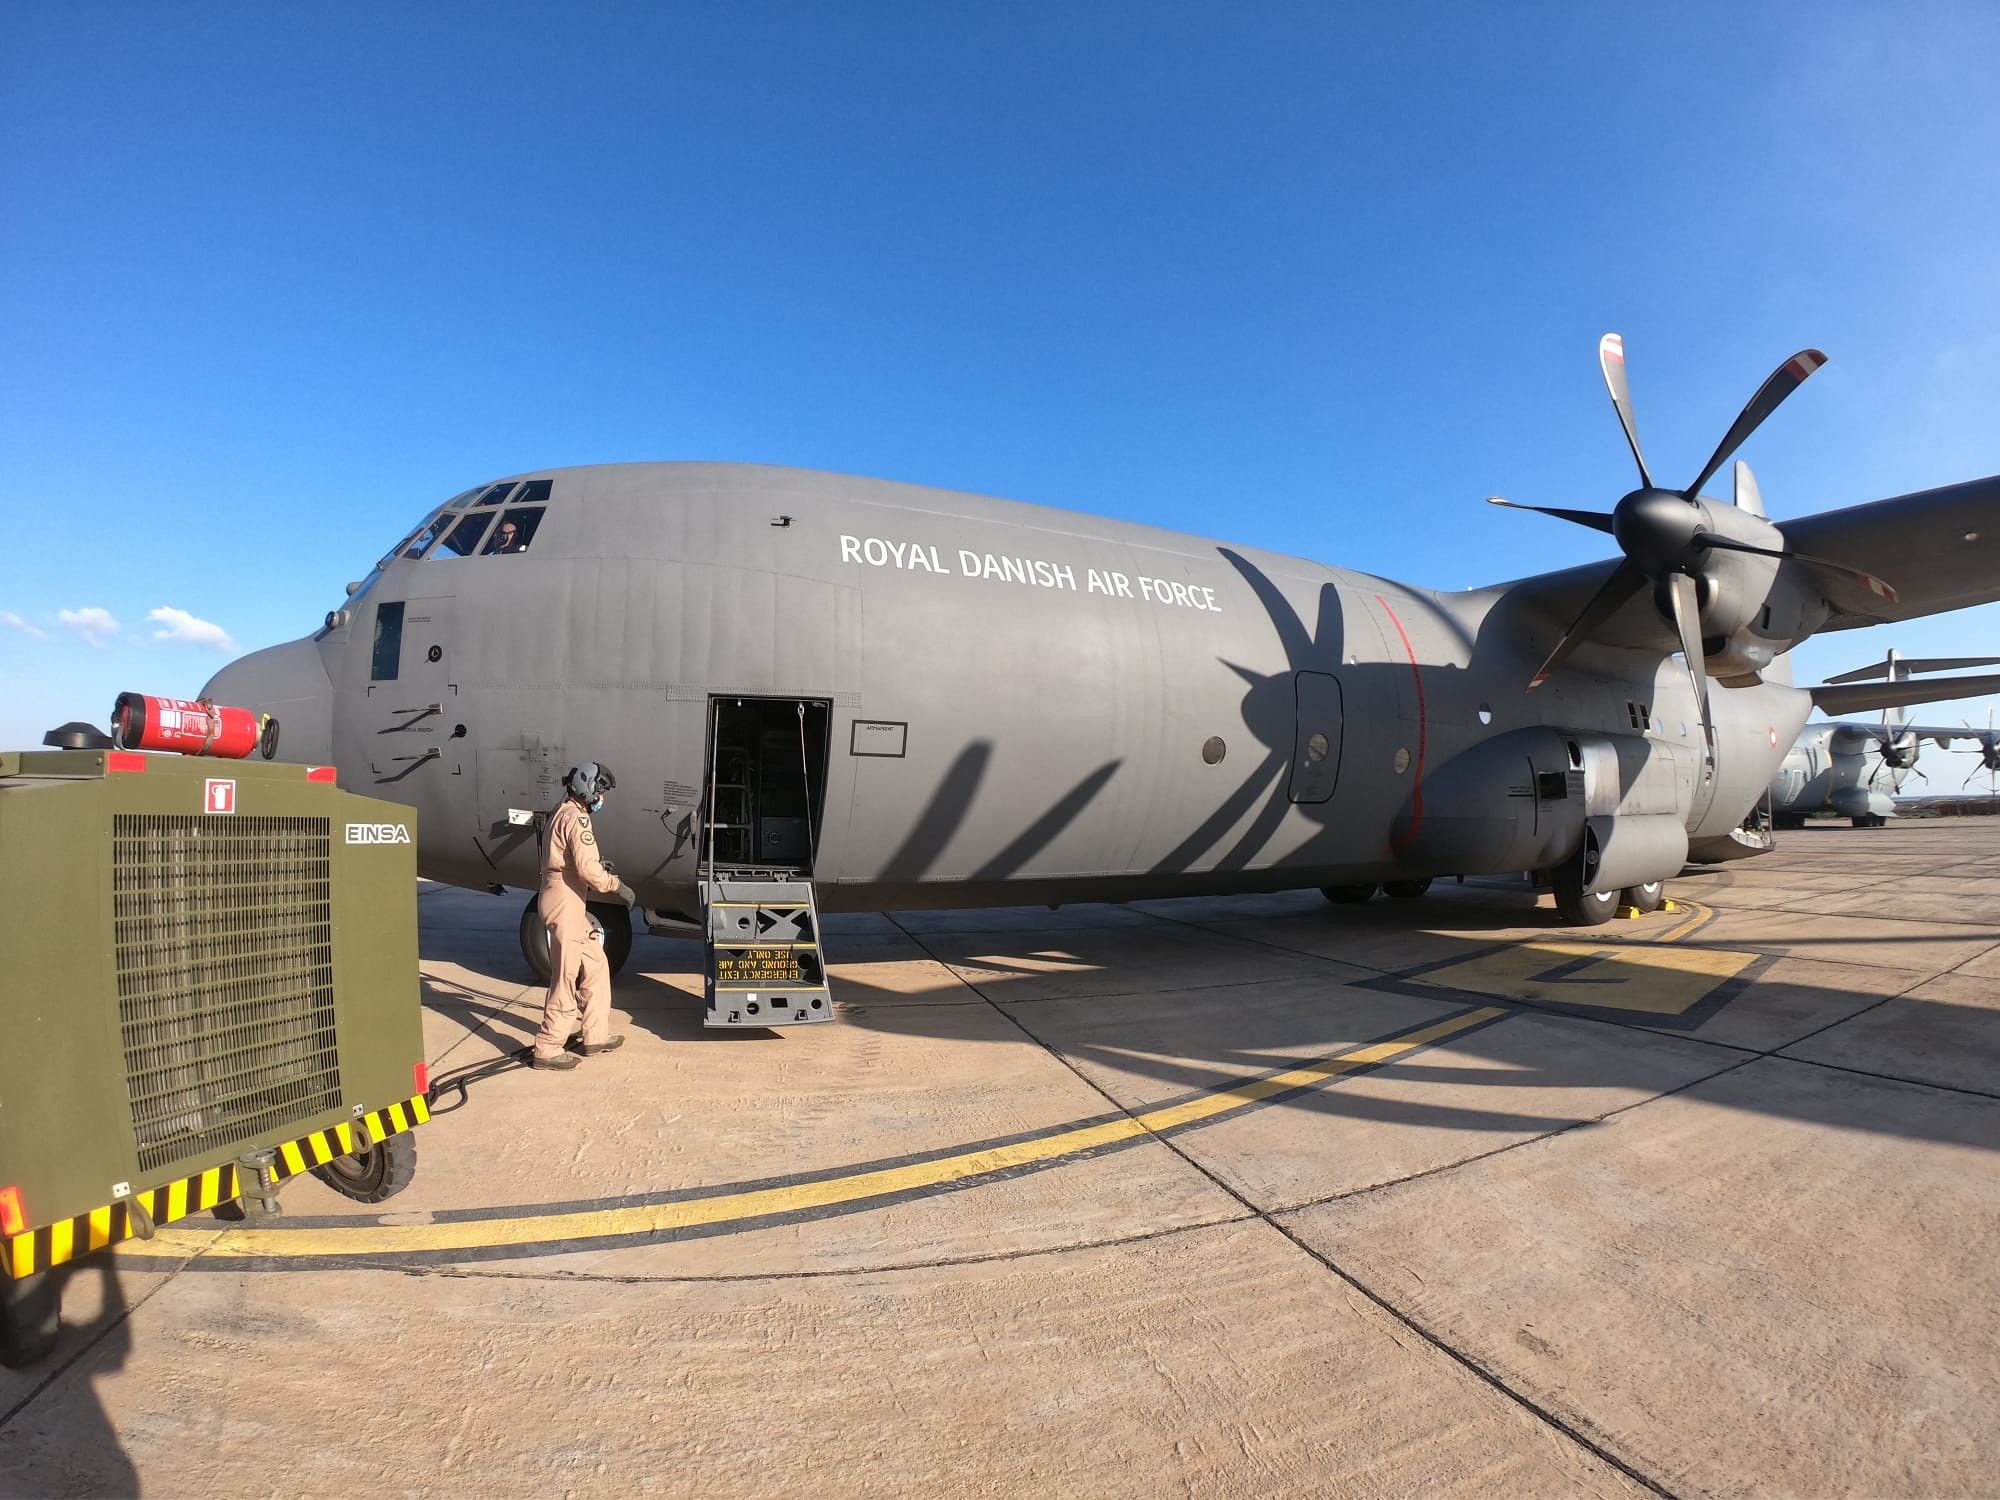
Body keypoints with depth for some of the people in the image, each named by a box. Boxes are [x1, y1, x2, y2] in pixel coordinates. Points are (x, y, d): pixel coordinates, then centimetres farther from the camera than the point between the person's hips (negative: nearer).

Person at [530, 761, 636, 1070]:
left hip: (570, 903, 10)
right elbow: (587, 868, -23)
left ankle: (596, 1037, 22)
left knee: (596, 966, 15)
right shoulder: (576, 818, -15)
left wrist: (600, 867, 9)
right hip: (565, 904, -10)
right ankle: (547, 1049, 3)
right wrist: (617, 885, -13)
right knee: (566, 978, -4)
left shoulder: (565, 814, 18)